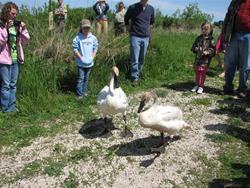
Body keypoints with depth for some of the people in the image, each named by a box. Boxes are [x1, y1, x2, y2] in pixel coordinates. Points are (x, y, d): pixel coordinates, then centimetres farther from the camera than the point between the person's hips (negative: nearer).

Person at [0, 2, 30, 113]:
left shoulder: (17, 25, 9)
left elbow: (24, 41, 12)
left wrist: (23, 29, -2)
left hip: (16, 59, 6)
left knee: (13, 84, 12)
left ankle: (12, 107, 21)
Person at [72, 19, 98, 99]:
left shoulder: (93, 38, 2)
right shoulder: (77, 38, -8)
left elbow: (95, 48, 7)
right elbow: (75, 50, -8)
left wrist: (92, 57, -5)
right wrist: (81, 58, -14)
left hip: (89, 63, 4)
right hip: (81, 63, -3)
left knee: (86, 78, 16)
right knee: (80, 78, -1)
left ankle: (85, 92, 28)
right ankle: (80, 94, 5)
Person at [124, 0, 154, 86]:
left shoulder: (151, 9, 2)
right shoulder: (132, 7, -7)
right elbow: (126, 18, 12)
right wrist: (128, 27, 15)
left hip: (146, 37, 3)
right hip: (135, 36, -3)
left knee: (142, 59, 9)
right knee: (135, 59, -7)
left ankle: (138, 75, 24)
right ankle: (135, 78, -1)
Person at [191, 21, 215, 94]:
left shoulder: (210, 39, -4)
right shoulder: (199, 38, 10)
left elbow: (213, 49, -7)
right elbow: (193, 46, 17)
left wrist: (207, 52, -22)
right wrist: (195, 49, -4)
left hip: (205, 59, -5)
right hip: (197, 58, 5)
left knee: (202, 72, -2)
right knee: (197, 71, 10)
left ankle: (201, 86, 9)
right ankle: (197, 85, 24)